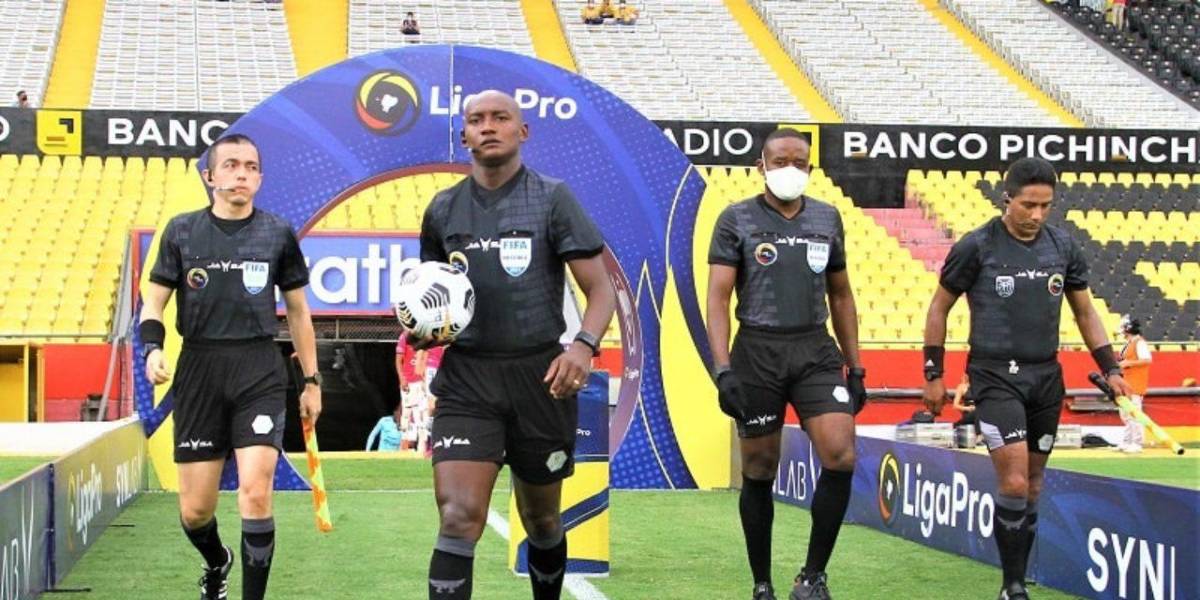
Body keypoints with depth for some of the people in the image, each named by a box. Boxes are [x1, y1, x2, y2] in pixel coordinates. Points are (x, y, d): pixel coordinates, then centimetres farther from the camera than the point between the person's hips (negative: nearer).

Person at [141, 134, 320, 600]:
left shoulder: (278, 234, 6)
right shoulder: (182, 230, 5)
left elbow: (298, 311, 13)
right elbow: (154, 301, 9)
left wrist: (311, 380, 12)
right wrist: (153, 348, -11)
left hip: (260, 372, -1)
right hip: (199, 370, 1)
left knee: (255, 494, -17)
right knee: (194, 511, 5)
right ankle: (216, 562, 39)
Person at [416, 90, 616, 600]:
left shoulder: (552, 199, -1)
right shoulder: (443, 209, 8)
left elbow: (601, 290, -4)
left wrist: (584, 346, -24)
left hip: (539, 376, -1)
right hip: (466, 379, 1)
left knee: (542, 520, 15)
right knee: (458, 518, -15)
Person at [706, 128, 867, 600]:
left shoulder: (827, 219, 11)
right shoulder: (737, 220, 0)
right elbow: (718, 297, -5)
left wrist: (855, 367, 14)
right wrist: (722, 368, -15)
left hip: (816, 352, 3)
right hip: (758, 352, -2)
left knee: (841, 457, -14)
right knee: (759, 472, 5)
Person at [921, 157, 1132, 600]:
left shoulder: (1063, 246, 4)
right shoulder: (976, 246, -8)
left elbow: (1085, 312, 15)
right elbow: (939, 308, 1)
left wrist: (1110, 369, 8)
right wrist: (933, 375, 0)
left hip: (1046, 378, 5)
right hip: (995, 376, -4)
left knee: (1033, 485, 10)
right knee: (1014, 483, -14)